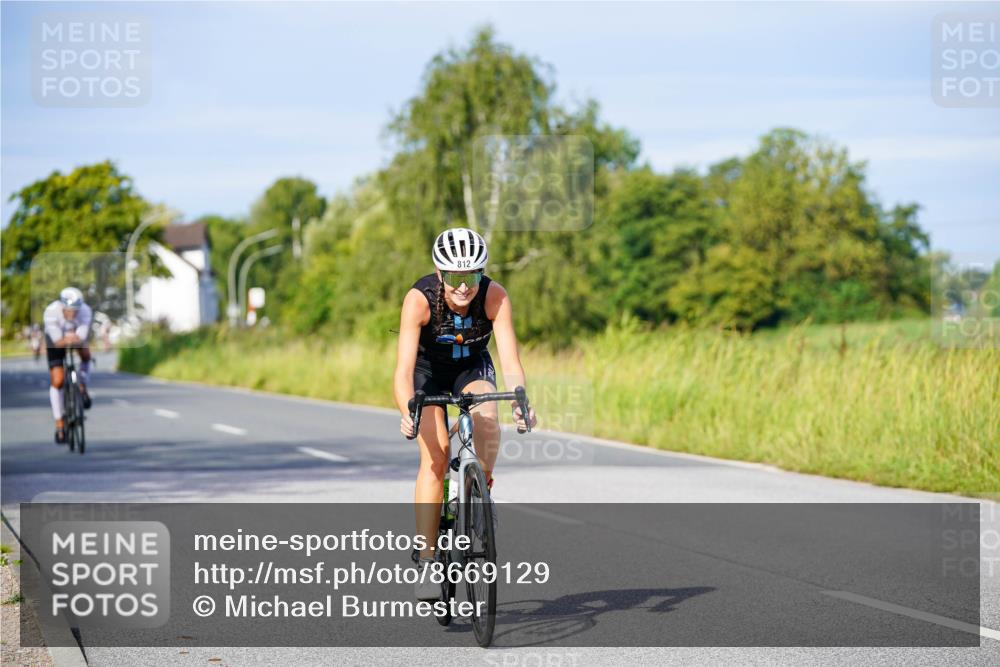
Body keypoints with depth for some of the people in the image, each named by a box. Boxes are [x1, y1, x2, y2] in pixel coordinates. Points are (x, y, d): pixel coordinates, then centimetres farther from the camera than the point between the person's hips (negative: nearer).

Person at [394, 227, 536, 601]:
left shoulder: (495, 297, -28)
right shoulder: (419, 299, -32)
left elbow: (511, 361, -31)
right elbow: (403, 370, -36)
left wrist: (520, 402, -49)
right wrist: (407, 412, -54)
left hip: (473, 367, 1)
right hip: (428, 370, -1)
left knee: (486, 414, -32)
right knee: (435, 455, -20)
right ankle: (427, 563, -16)